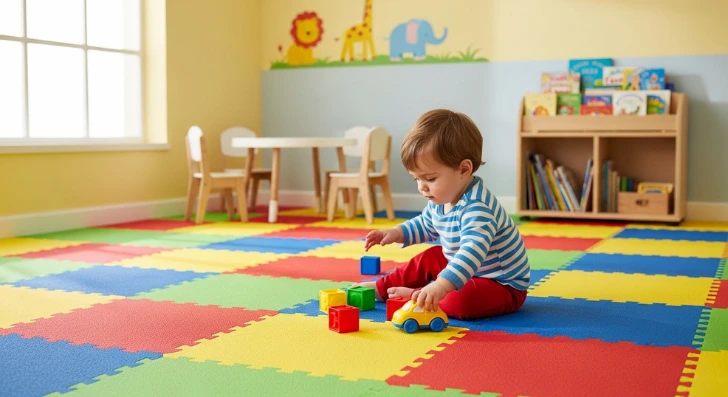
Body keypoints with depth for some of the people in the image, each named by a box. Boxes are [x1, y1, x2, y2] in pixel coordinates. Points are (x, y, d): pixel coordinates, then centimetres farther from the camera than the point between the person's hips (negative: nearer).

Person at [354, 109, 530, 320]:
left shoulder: (477, 208, -34)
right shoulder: (441, 200, -2)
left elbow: (472, 254, -49)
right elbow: (425, 225, 20)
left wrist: (441, 286, -61)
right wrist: (397, 233, 4)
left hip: (502, 285, -10)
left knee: (463, 300, -34)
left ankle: (415, 295, -11)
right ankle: (381, 288, 29)